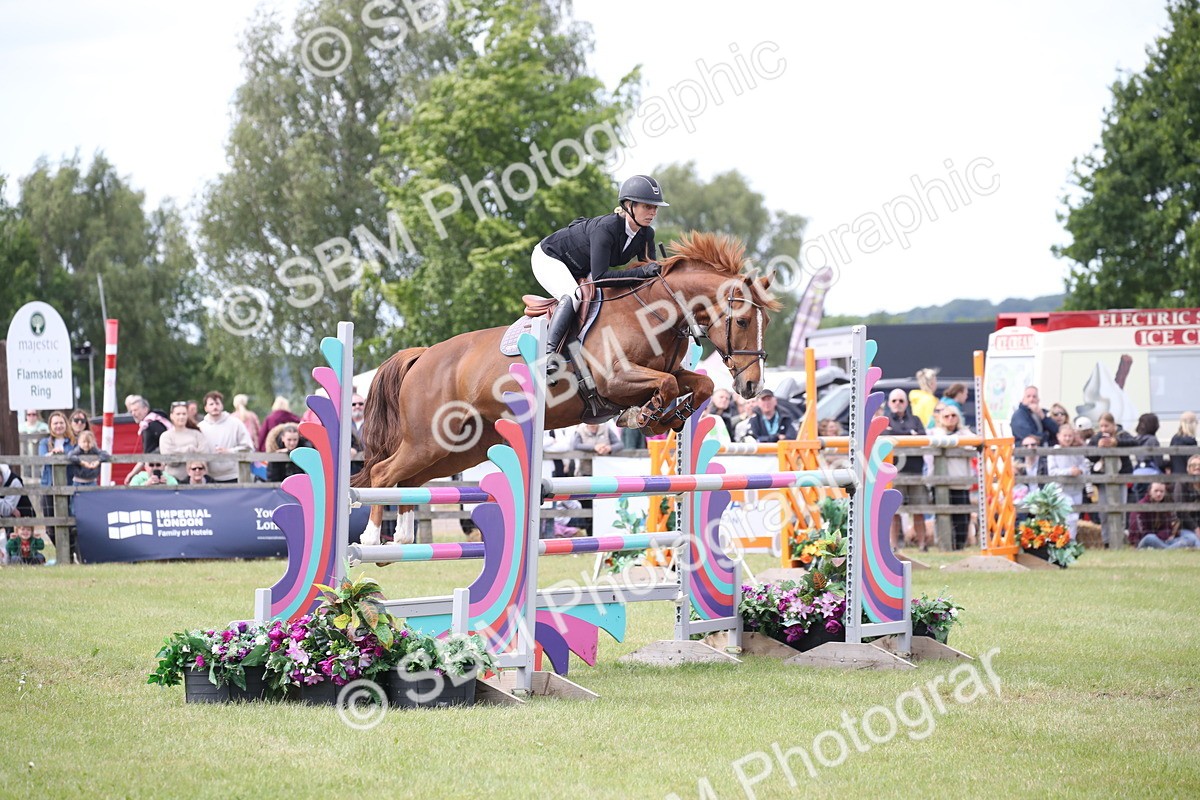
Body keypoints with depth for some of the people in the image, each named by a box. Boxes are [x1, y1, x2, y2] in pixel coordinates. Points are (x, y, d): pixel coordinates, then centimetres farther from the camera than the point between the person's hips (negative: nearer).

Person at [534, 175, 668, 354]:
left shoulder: (646, 234, -14)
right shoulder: (605, 228, -36)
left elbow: (649, 268, -6)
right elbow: (600, 276, -39)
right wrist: (641, 272, -45)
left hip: (583, 272, 9)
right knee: (573, 296, -33)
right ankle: (549, 352, -39)